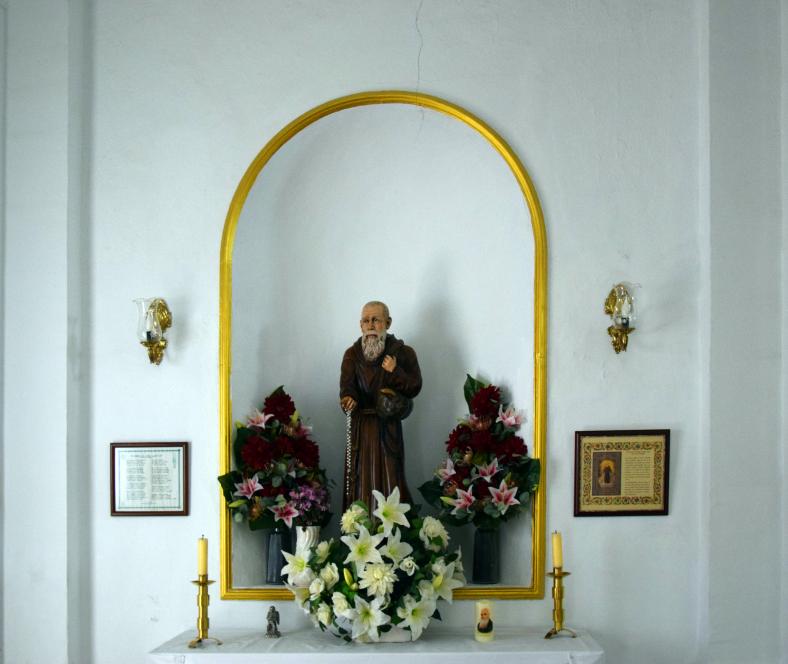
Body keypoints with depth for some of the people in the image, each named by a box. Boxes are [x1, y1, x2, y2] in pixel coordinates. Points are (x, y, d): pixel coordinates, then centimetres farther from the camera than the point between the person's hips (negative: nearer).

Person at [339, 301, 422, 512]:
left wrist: (395, 372, -16)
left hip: (389, 426, -1)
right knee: (360, 481, 1)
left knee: (390, 479, -4)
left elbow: (415, 388, 0)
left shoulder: (403, 352, 1)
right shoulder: (352, 354, 6)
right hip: (360, 426, 2)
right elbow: (346, 385, -7)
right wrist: (348, 399, -29)